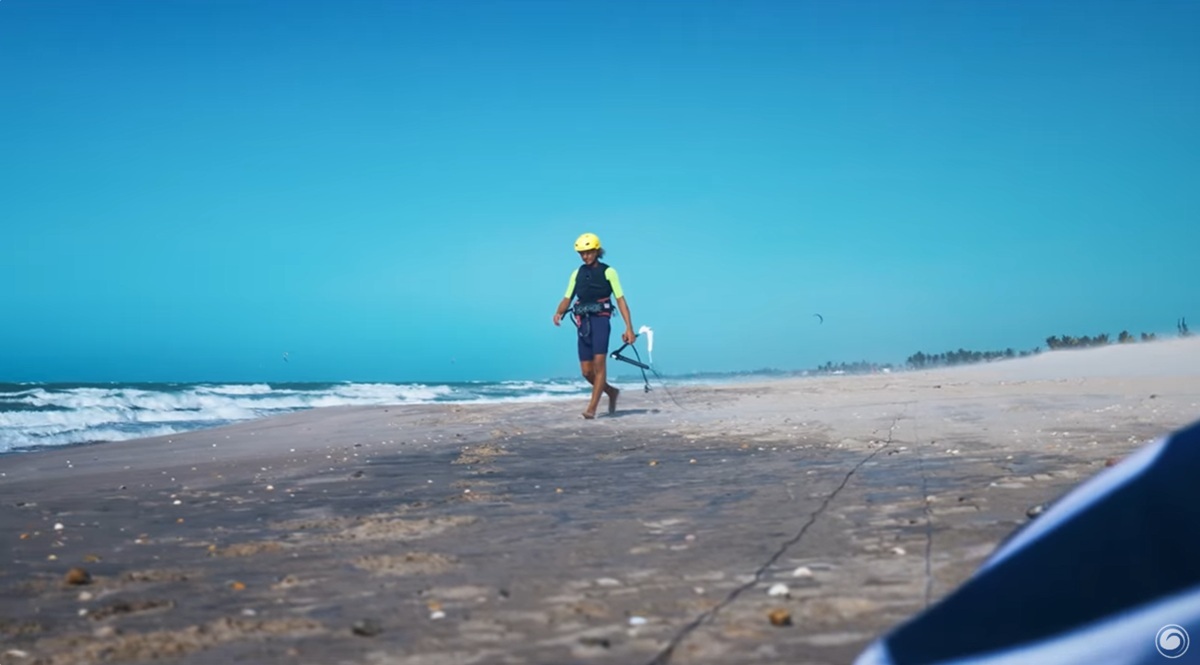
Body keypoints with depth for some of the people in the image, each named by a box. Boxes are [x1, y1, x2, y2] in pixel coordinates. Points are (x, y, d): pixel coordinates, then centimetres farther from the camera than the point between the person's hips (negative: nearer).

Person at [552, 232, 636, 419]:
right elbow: (567, 299, 11)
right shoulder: (577, 273, 15)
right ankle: (611, 391, 30)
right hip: (583, 322, 5)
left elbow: (621, 300, -2)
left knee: (599, 362, -18)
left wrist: (629, 328, -9)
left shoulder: (608, 271, 1)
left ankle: (592, 408, -18)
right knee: (586, 371, 3)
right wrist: (558, 313, -12)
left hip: (600, 319, -5)